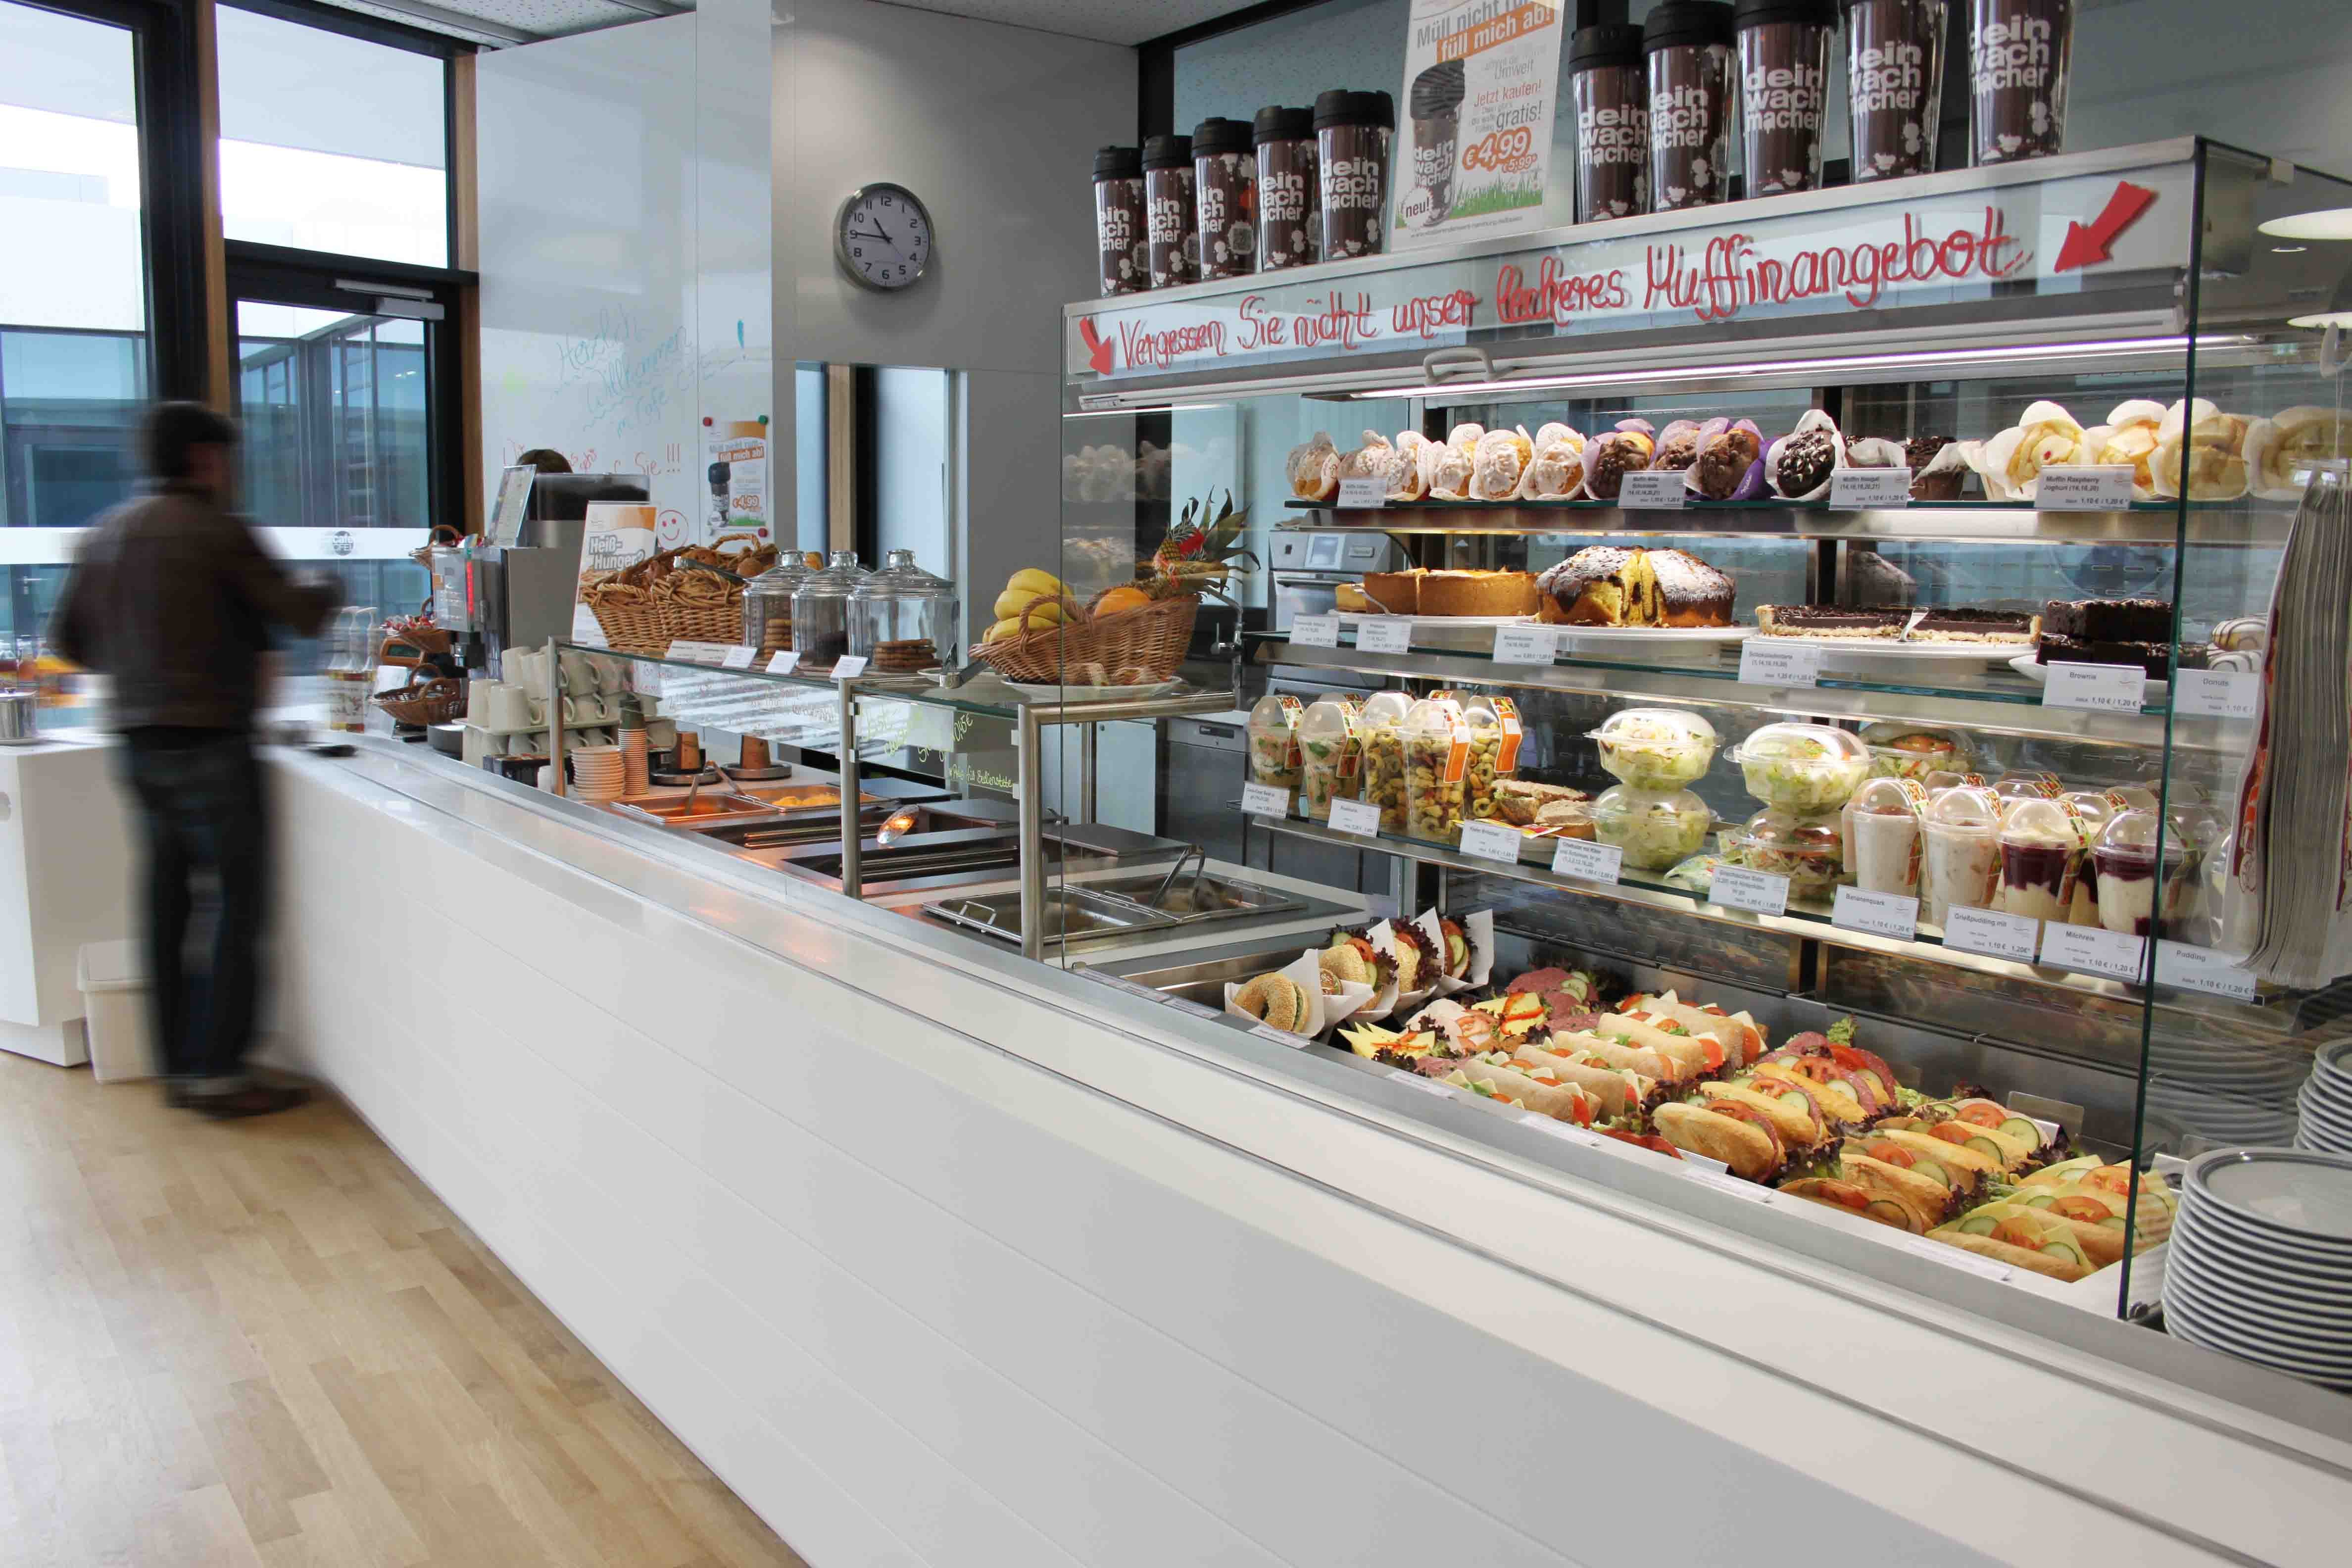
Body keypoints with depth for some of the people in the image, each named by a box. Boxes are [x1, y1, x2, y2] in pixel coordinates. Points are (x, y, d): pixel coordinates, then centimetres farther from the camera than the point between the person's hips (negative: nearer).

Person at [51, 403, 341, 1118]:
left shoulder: (105, 533, 13)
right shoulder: (218, 531, -10)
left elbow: (70, 638, 18)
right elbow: (300, 616, -9)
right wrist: (327, 589, 12)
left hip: (139, 744, 8)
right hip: (209, 743, -8)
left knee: (168, 906, 11)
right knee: (239, 906, -3)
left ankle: (180, 1066, 17)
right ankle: (219, 1073, -3)